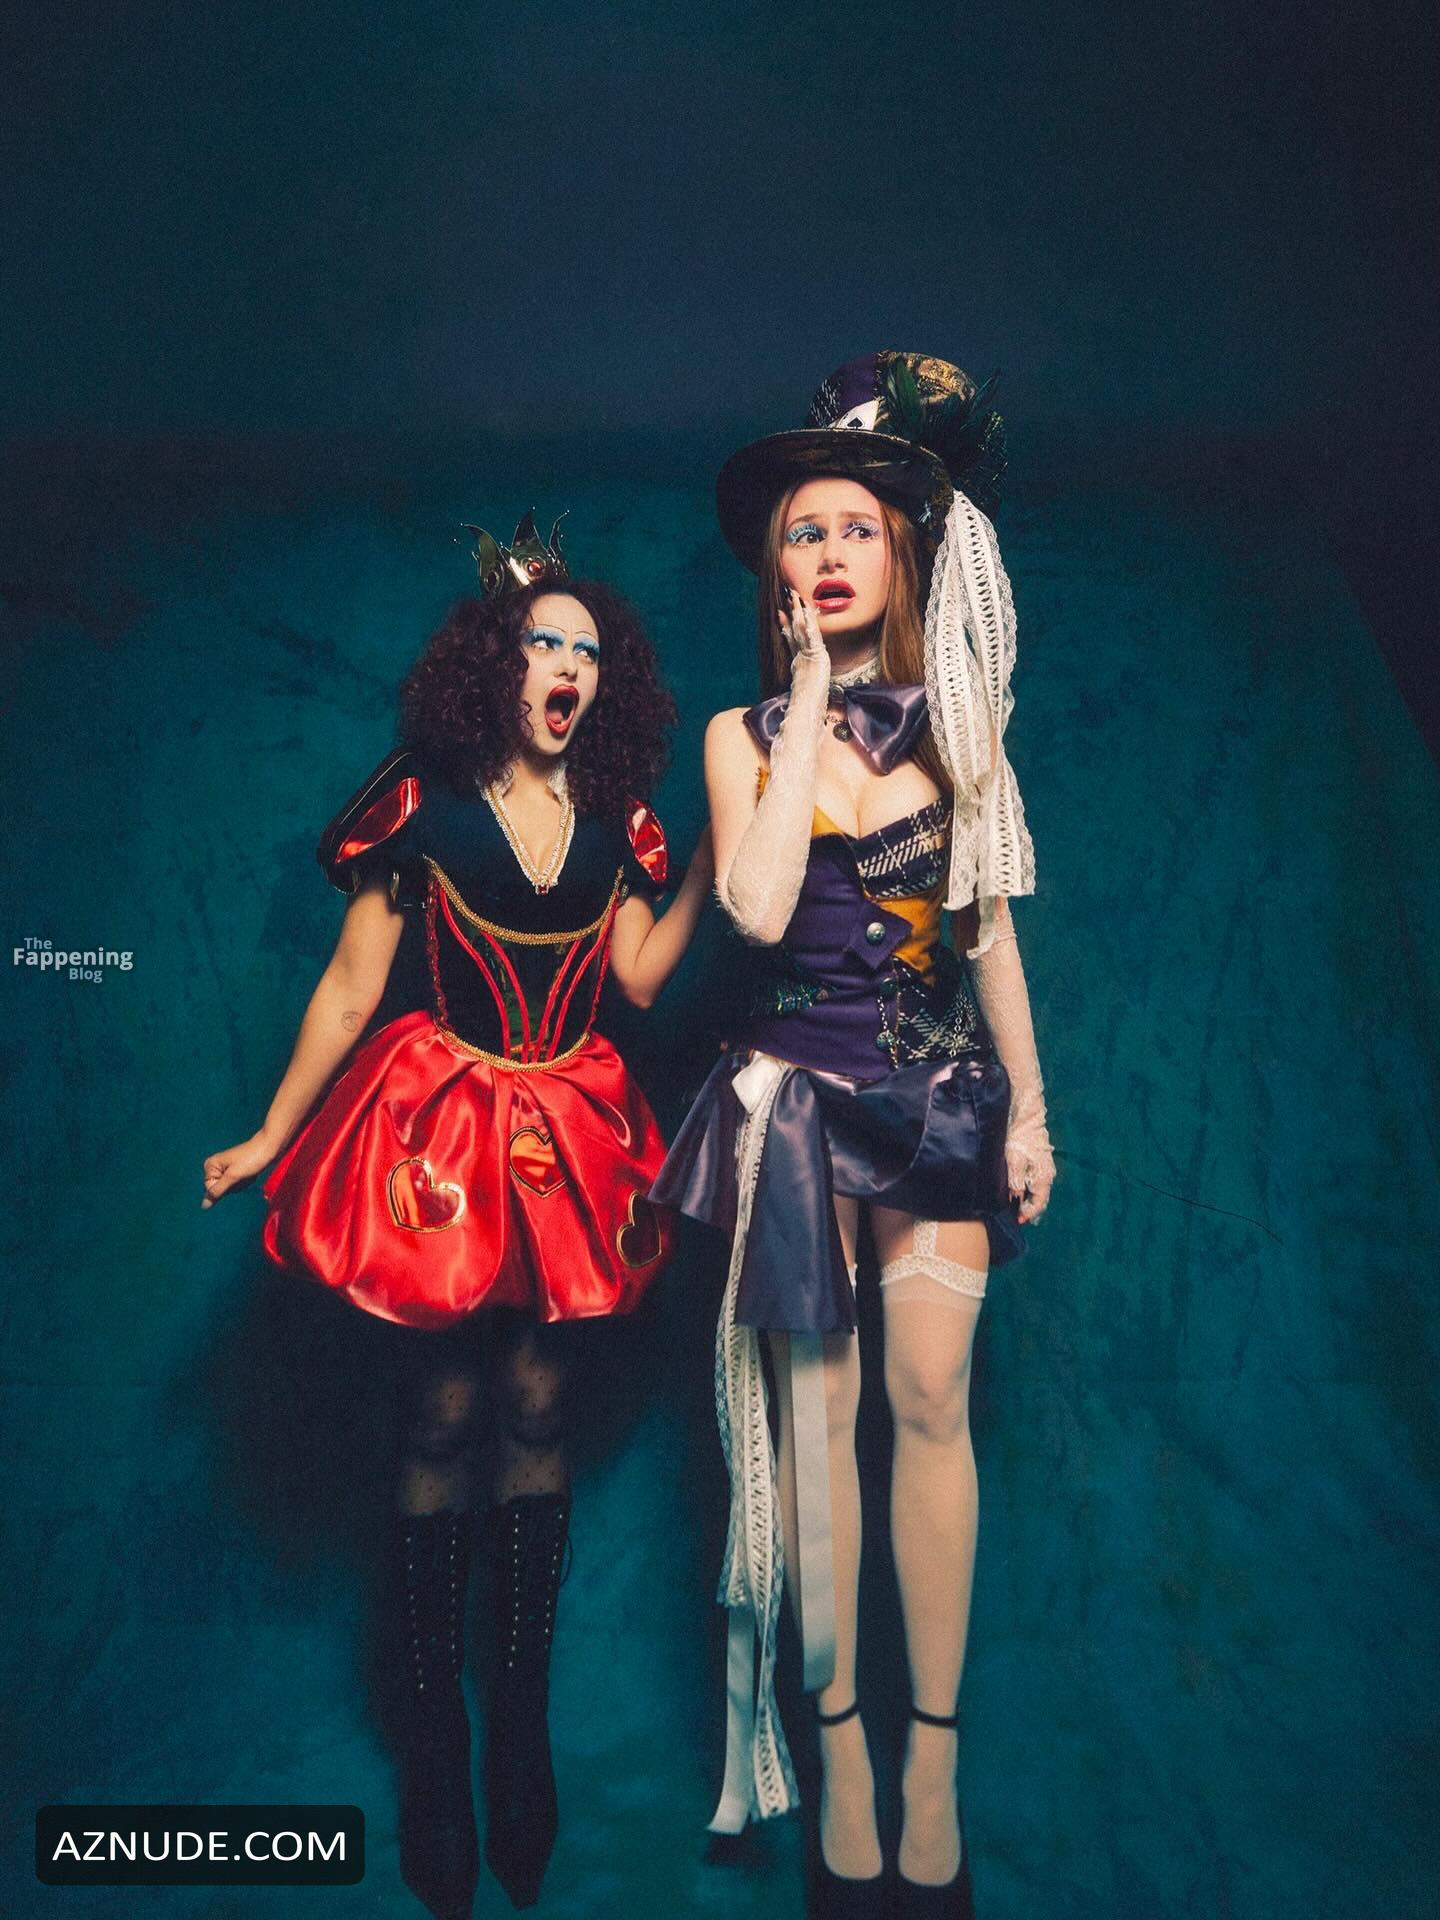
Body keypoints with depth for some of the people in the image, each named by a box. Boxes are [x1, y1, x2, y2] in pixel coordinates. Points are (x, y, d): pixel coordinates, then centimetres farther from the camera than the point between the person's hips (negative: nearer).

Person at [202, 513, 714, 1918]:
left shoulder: (613, 820, 5)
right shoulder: (421, 803, -4)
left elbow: (640, 974, -4)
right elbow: (350, 985, -2)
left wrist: (709, 864, -9)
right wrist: (266, 1138, -1)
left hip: (566, 1139, 3)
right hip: (446, 1127, -3)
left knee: (536, 1410, 7)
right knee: (447, 1415, 2)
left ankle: (521, 1733, 20)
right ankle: (432, 1750, 16)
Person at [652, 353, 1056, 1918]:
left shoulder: (956, 720, 7)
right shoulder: (744, 732, 1)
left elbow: (991, 923, 10)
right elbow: (758, 907, -18)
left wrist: (1027, 1101, 7)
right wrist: (812, 695, -12)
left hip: (943, 1086, 1)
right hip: (800, 1092, -1)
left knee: (931, 1400, 0)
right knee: (818, 1402, 2)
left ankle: (934, 1758, 14)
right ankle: (838, 1749, 16)